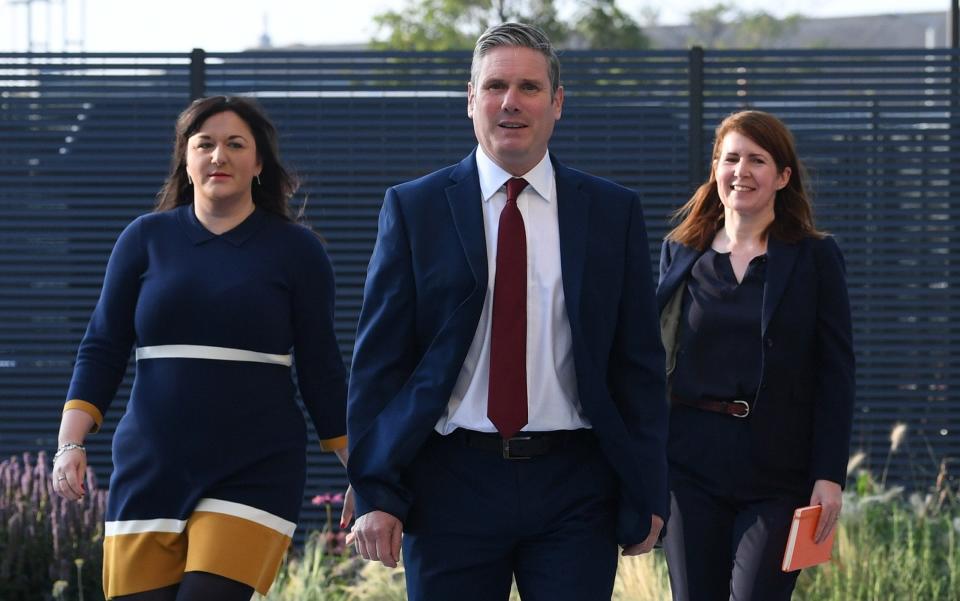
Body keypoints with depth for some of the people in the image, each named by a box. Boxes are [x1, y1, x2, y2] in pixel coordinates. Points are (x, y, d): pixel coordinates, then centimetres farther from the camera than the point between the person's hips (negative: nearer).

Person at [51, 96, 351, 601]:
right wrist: (70, 443, -4)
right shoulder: (146, 238, 7)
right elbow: (103, 348, 7)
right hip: (150, 466, 2)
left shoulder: (295, 249, 4)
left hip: (253, 472, -2)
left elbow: (320, 369, 7)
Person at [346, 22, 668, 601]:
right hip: (451, 483, 0)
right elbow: (379, 362, 2)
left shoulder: (613, 212, 7)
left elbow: (639, 363, 7)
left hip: (574, 488, 0)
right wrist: (375, 494, -5)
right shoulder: (413, 209, 4)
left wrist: (646, 494, 2)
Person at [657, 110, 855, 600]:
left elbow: (836, 372, -1)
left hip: (777, 469, -3)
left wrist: (830, 474, -9)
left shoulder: (815, 257, 1)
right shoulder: (680, 251, 9)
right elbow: (652, 357, 12)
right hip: (690, 463, 3)